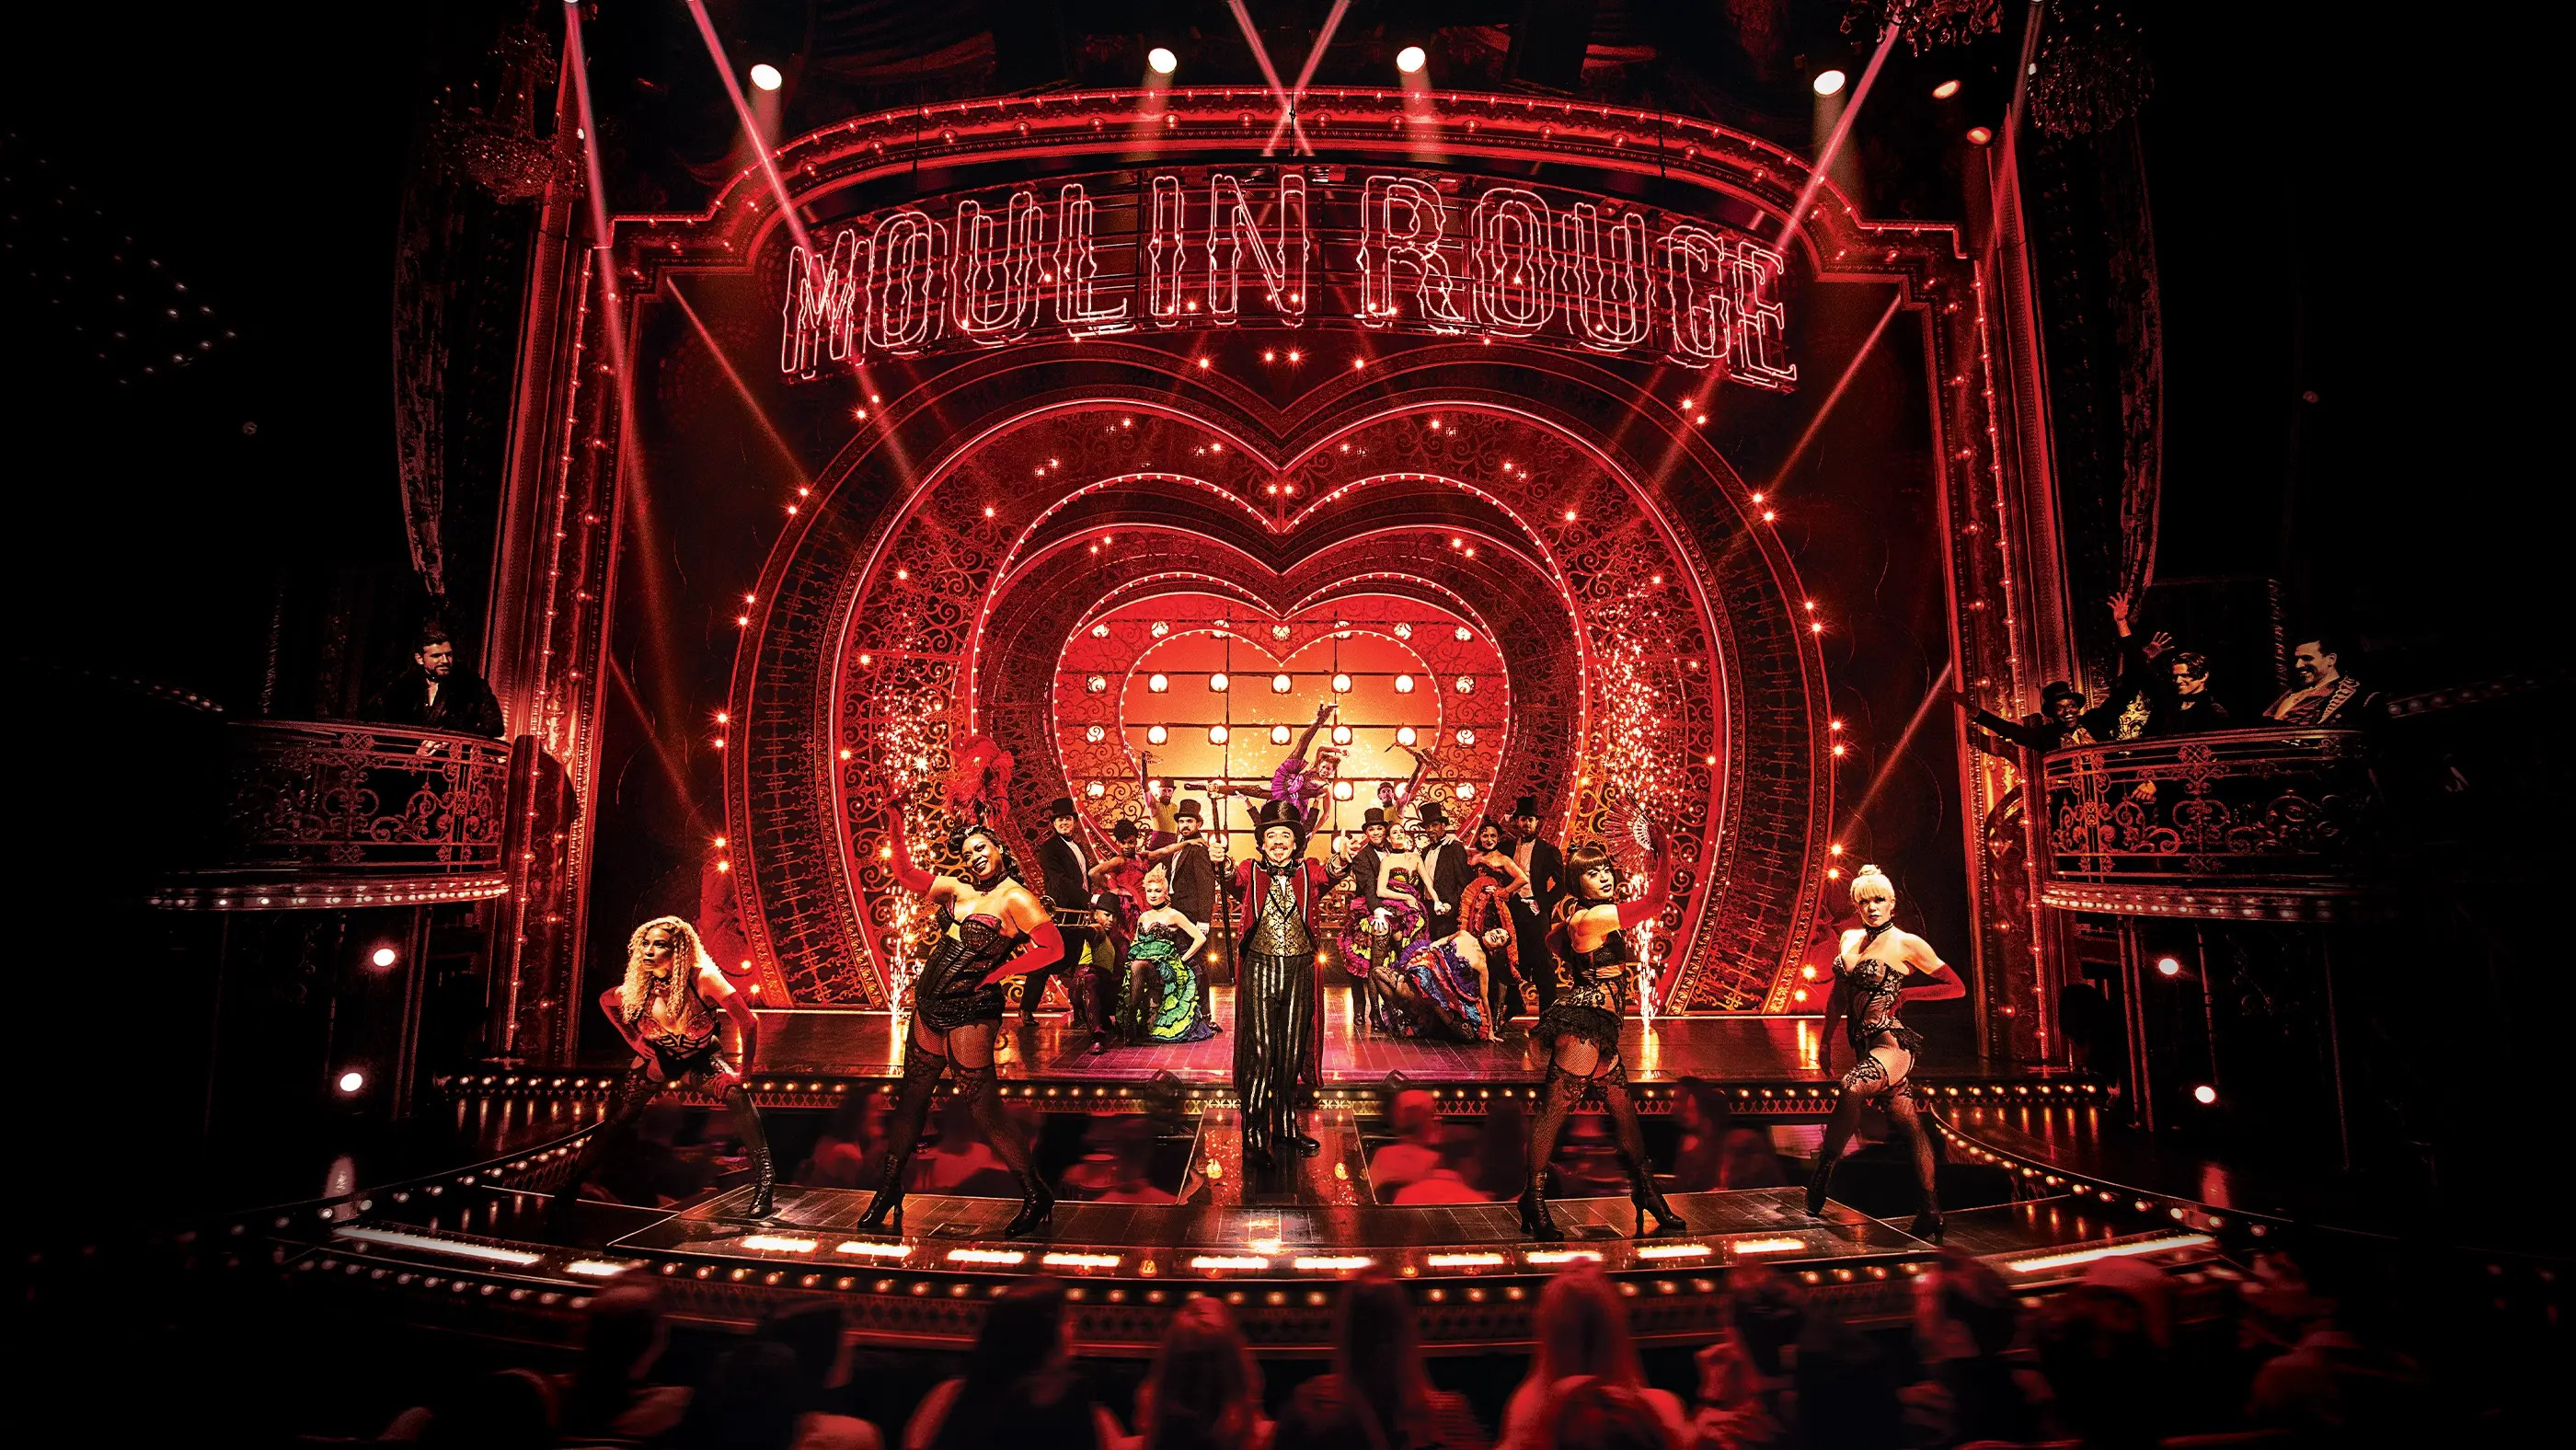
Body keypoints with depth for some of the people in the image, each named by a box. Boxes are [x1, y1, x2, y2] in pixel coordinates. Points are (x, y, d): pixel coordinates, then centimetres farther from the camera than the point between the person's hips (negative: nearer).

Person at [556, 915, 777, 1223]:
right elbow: (605, 1000, 5)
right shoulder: (639, 988, -21)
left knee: (736, 1094, -27)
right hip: (659, 1058, 3)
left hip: (702, 1058, -3)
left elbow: (748, 1022, -32)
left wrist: (743, 1071, -28)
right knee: (619, 1117, -8)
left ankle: (763, 1177, -22)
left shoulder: (703, 980, -33)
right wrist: (633, 1039, 0)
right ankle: (574, 1180, 12)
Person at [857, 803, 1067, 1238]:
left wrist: (996, 972, -13)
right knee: (912, 1096, 14)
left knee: (982, 1103, -4)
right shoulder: (958, 890, 8)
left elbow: (1053, 946, -19)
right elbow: (906, 874, 14)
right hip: (929, 1006, 7)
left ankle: (1036, 1196, 9)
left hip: (969, 1013, -7)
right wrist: (895, 822, 5)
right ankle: (889, 1190, 29)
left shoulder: (1015, 898, -13)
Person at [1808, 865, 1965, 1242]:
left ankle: (1823, 1170, -18)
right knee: (1909, 1125, 7)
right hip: (1864, 1043, 6)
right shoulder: (1850, 938, 13)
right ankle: (1931, 1211, 11)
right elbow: (1839, 992, 20)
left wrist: (1904, 993, -6)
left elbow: (1957, 987, 1)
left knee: (1852, 1088, -31)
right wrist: (1825, 1038, 19)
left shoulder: (1908, 944, -4)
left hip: (1892, 1042, -6)